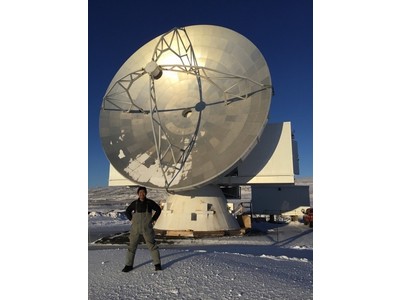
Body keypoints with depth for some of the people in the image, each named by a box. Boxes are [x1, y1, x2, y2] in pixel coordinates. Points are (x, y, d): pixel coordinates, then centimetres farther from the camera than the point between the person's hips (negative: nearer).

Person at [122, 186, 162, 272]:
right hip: (135, 228, 2)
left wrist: (153, 219, 1)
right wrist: (132, 219, 4)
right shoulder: (135, 203, 0)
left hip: (147, 228, -1)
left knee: (152, 245, 0)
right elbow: (127, 211, 16)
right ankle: (128, 265, 18)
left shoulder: (150, 202, -4)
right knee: (132, 246, 4)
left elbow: (158, 209, 7)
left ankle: (157, 264, 11)